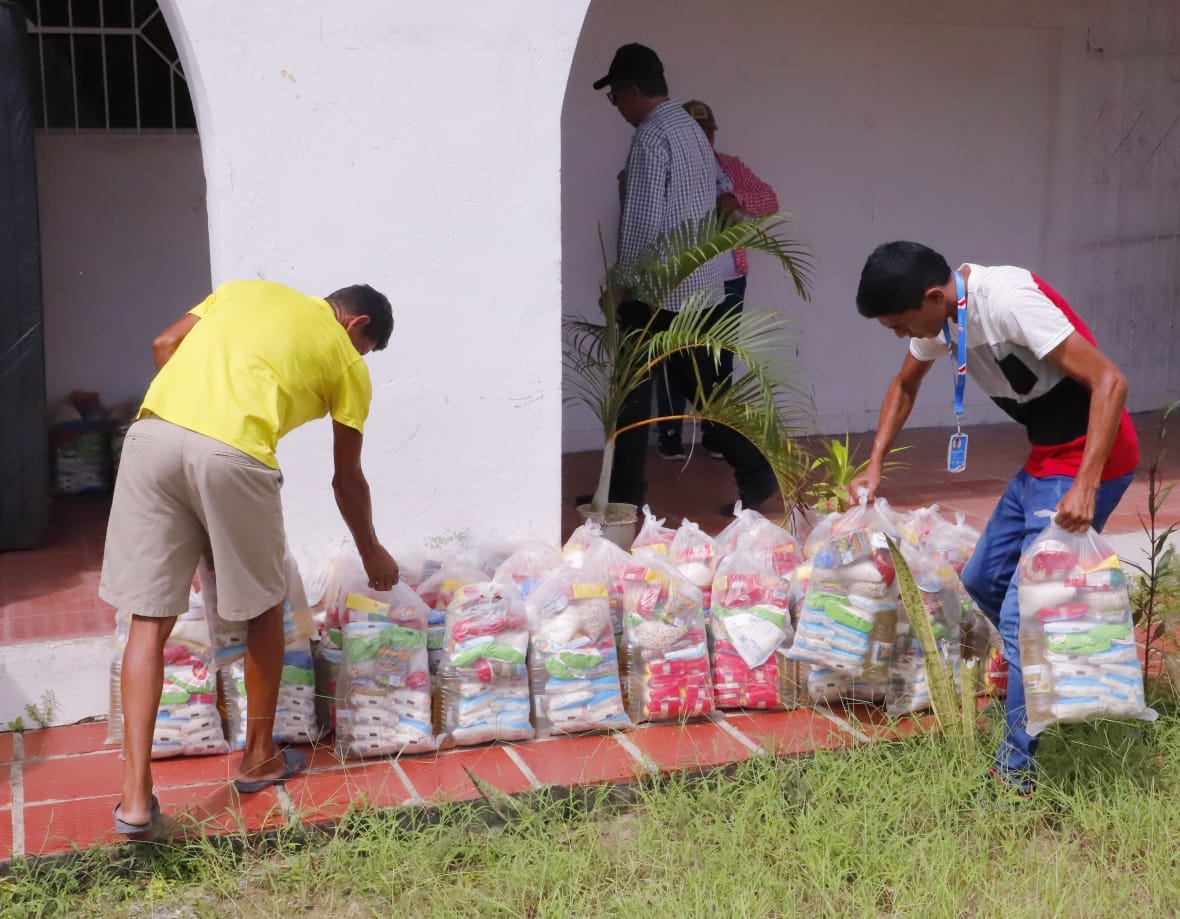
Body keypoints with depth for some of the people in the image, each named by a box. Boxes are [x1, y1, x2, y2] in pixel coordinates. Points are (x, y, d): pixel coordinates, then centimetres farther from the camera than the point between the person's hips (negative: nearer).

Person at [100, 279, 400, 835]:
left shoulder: (246, 289, 30)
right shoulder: (346, 362, 19)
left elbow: (164, 345, 21)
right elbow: (347, 479, 25)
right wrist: (372, 555, 39)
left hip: (154, 434, 4)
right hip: (231, 457, -3)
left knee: (148, 620, 8)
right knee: (263, 610, 20)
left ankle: (136, 795, 3)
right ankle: (258, 758, 33)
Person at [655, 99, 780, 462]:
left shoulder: (730, 167, 11)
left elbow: (770, 200, 4)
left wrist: (738, 199, -15)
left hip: (727, 282, 4)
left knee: (720, 360, 8)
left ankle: (713, 431, 18)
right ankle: (670, 433, 10)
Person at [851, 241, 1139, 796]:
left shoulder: (1008, 299, -27)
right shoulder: (940, 314, 0)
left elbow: (1109, 381, -28)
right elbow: (905, 386, 20)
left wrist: (1085, 486, -33)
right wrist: (875, 466, 11)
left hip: (1089, 459, -9)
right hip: (1044, 458, 9)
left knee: (1023, 610, -9)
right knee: (983, 579, 18)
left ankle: (1019, 771, 1)